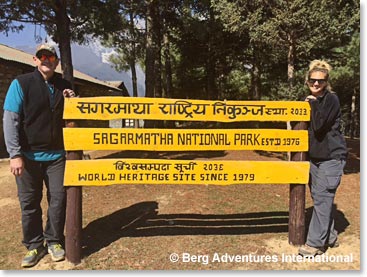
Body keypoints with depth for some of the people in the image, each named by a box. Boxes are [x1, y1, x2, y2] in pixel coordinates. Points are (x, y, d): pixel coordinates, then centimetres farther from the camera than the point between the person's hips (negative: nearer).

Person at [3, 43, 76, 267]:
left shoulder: (64, 85, 8)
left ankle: (54, 241, 22)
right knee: (29, 202, 8)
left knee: (58, 198, 5)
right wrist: (15, 154, -14)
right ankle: (34, 245, 23)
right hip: (29, 156, -2)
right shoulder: (21, 83, -4)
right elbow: (10, 120, -8)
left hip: (56, 155, 3)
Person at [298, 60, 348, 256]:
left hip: (331, 157, -7)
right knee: (320, 198, 12)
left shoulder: (331, 99, -9)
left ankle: (315, 243, 1)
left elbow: (319, 125, -22)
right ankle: (329, 236, 27)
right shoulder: (310, 101, 11)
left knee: (322, 199, -7)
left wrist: (313, 103, -14)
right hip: (314, 156, 7)